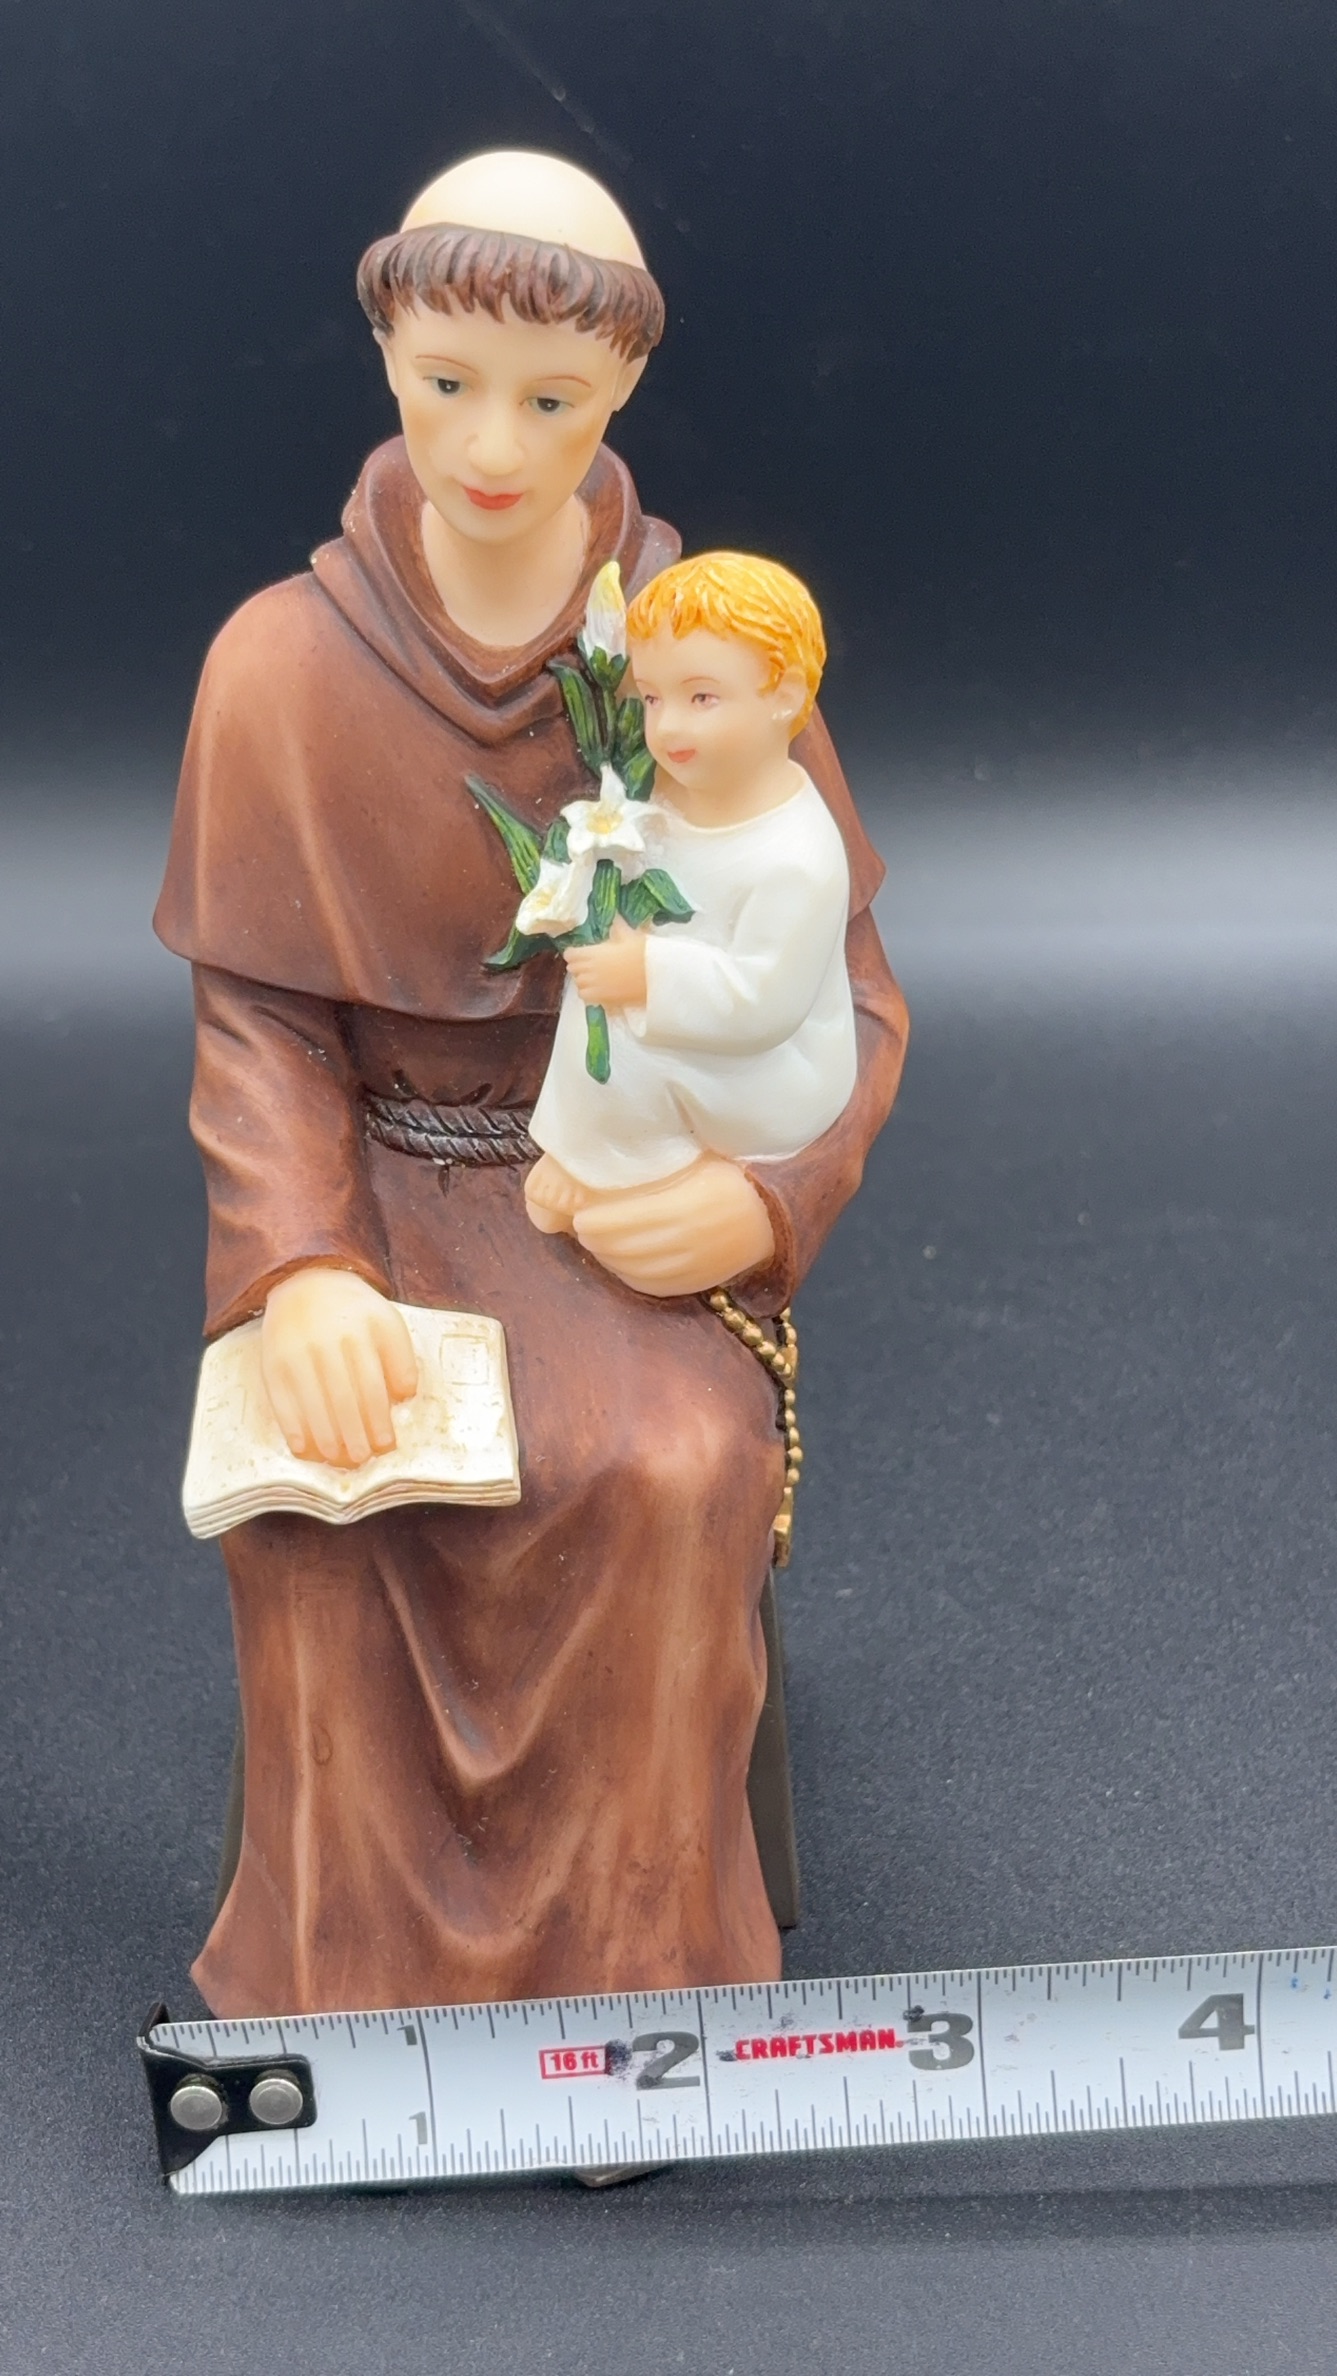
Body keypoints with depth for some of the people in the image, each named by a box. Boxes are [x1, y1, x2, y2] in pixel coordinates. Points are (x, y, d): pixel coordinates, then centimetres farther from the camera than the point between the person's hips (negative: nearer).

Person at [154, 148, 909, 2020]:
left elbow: (847, 991, 0)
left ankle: (622, 1975, -6)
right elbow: (258, 1016, -4)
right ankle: (372, 1985, -5)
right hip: (384, 1182, 1)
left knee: (667, 1470, -29)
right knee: (313, 1473, -28)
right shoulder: (284, 663, -4)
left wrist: (765, 1197, -19)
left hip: (644, 1194, 0)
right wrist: (301, 1268, -22)